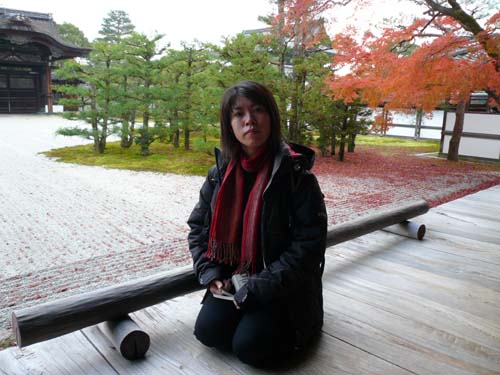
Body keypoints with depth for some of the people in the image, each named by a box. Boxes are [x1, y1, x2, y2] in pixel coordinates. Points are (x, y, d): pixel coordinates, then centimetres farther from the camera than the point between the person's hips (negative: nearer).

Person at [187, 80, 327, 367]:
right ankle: (253, 317, 17)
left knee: (250, 346, -16)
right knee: (208, 331, -10)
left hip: (284, 288, -4)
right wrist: (210, 273, -7)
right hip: (233, 279, 5)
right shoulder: (220, 173, -2)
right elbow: (198, 227, 7)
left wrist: (260, 288, -21)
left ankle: (298, 323, 13)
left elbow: (309, 245, -19)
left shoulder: (296, 175, -18)